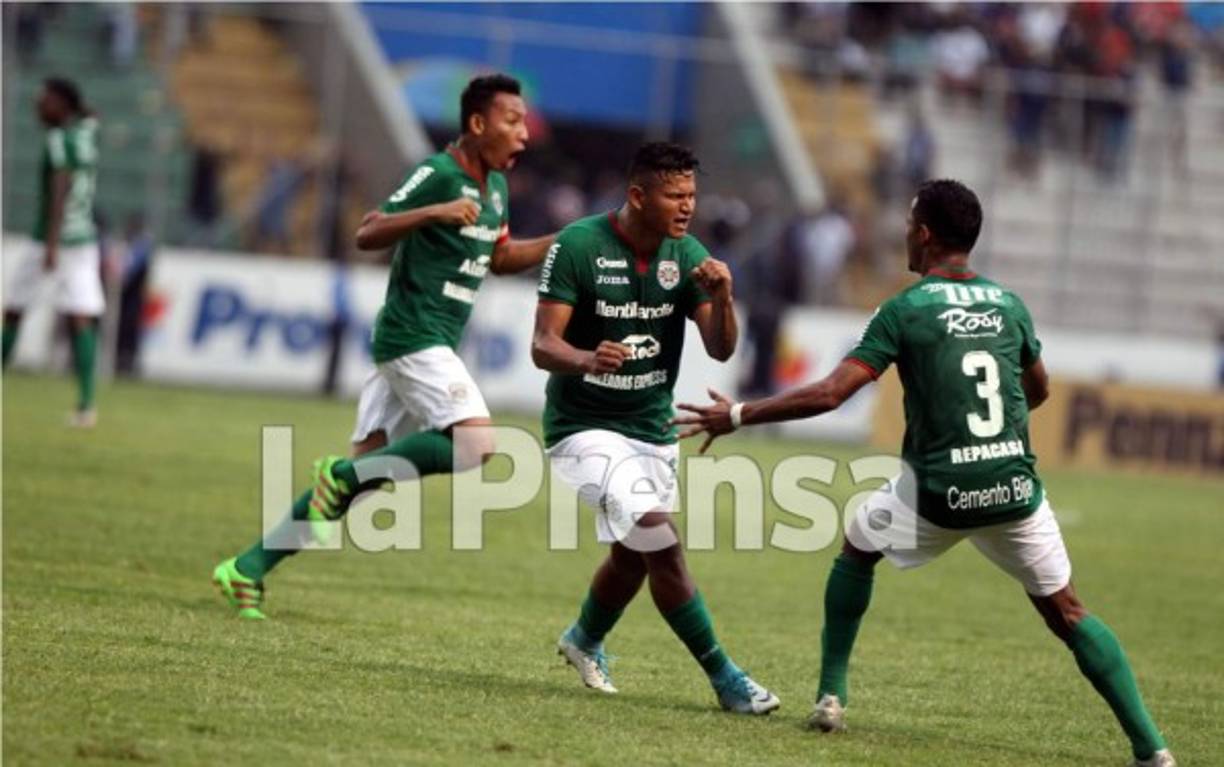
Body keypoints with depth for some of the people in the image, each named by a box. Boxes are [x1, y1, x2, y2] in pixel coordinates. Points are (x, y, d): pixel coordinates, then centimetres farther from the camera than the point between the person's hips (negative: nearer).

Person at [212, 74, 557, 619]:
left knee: (363, 470, 5)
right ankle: (341, 476, -11)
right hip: (413, 339, -9)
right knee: (475, 442, -22)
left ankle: (248, 568, 6)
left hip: (432, 347, 9)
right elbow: (367, 234, -18)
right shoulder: (438, 174, -12)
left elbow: (500, 258, 30)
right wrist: (434, 212, -30)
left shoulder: (494, 185, 16)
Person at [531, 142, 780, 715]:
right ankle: (724, 678, -12)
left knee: (633, 556, 18)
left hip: (652, 429, 6)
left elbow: (721, 349, -4)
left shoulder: (686, 255, -2)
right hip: (584, 426, -6)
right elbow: (542, 346, -19)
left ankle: (585, 641, 48)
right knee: (662, 546, -19)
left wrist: (721, 297, -23)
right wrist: (586, 358, -40)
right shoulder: (578, 246, -17)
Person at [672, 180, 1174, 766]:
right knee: (1066, 613, 11)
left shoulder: (905, 310, -6)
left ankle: (832, 695, 21)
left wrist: (739, 416, -2)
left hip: (939, 492, -3)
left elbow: (828, 394, -11)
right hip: (1015, 490, 3)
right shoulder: (1009, 304, 7)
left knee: (856, 549, 26)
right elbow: (1038, 390, 24)